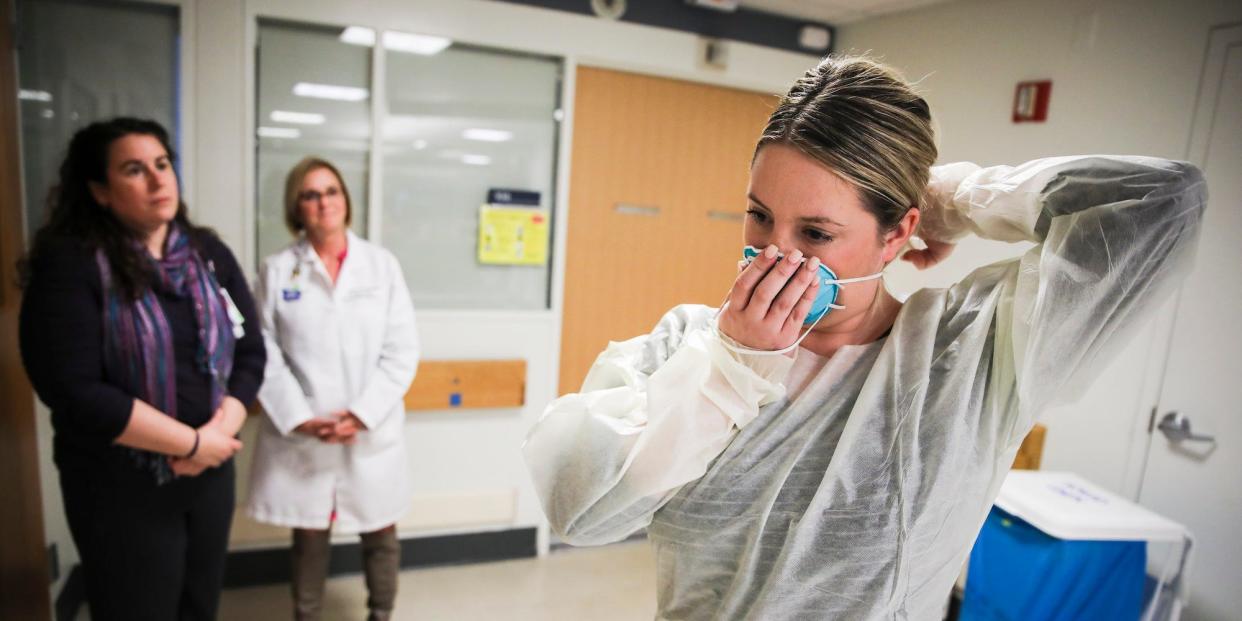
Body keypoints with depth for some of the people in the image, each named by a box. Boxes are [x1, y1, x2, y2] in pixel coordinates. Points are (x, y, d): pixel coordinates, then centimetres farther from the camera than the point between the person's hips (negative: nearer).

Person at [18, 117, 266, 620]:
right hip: (120, 488, -4)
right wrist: (192, 442, -18)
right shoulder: (69, 264, -13)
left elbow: (249, 352, 1)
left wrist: (219, 432, -15)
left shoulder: (209, 253, 2)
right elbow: (74, 391, -20)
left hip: (211, 473, 5)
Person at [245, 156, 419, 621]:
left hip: (372, 433, 1)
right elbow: (265, 353, -4)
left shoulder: (382, 264, 0)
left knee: (380, 534, 13)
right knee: (308, 536, 14)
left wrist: (363, 413, -12)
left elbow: (403, 349, -4)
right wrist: (299, 419, -13)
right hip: (300, 436, 0)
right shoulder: (277, 270, 0)